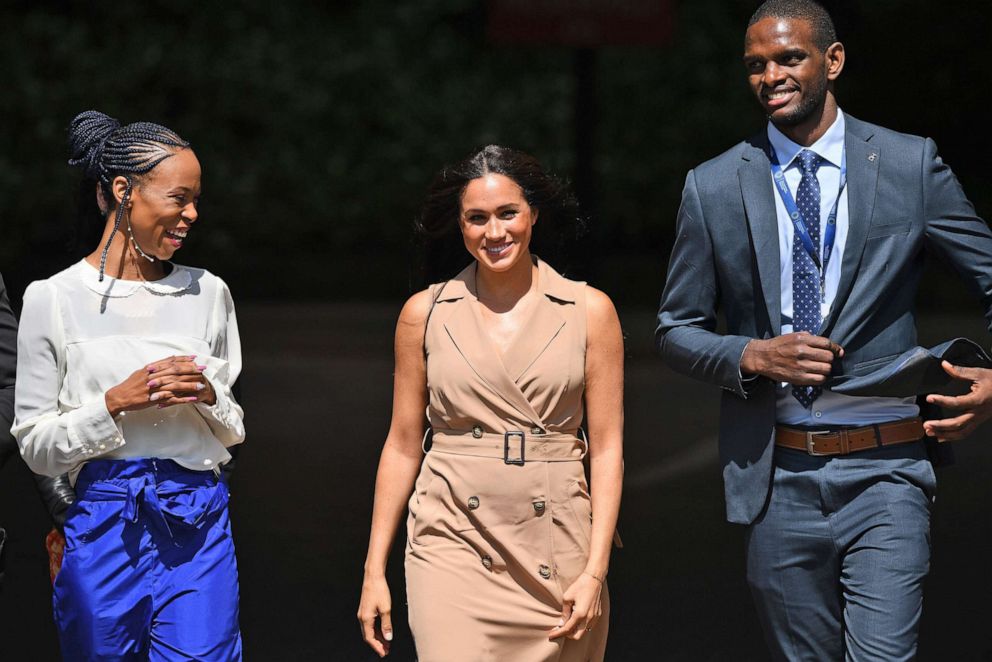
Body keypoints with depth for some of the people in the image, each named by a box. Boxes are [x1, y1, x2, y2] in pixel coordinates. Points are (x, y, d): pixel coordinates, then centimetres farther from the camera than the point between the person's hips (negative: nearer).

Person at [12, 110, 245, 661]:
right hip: (103, 529, -1)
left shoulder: (208, 294, 8)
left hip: (199, 531, 2)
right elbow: (36, 448, -1)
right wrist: (115, 403, -15)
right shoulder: (53, 300, -1)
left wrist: (208, 395, -5)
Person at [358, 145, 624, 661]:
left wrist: (595, 572, -7)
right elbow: (402, 446, 9)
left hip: (556, 549, 1)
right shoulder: (425, 314, 5)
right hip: (454, 543, -1)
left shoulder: (589, 312, 3)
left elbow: (606, 450, 2)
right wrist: (374, 570, 6)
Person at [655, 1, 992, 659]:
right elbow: (677, 330, 11)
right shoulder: (714, 188, 5)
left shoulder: (912, 165, 2)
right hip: (777, 476, 2)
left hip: (884, 472, -2)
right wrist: (754, 356, -9)